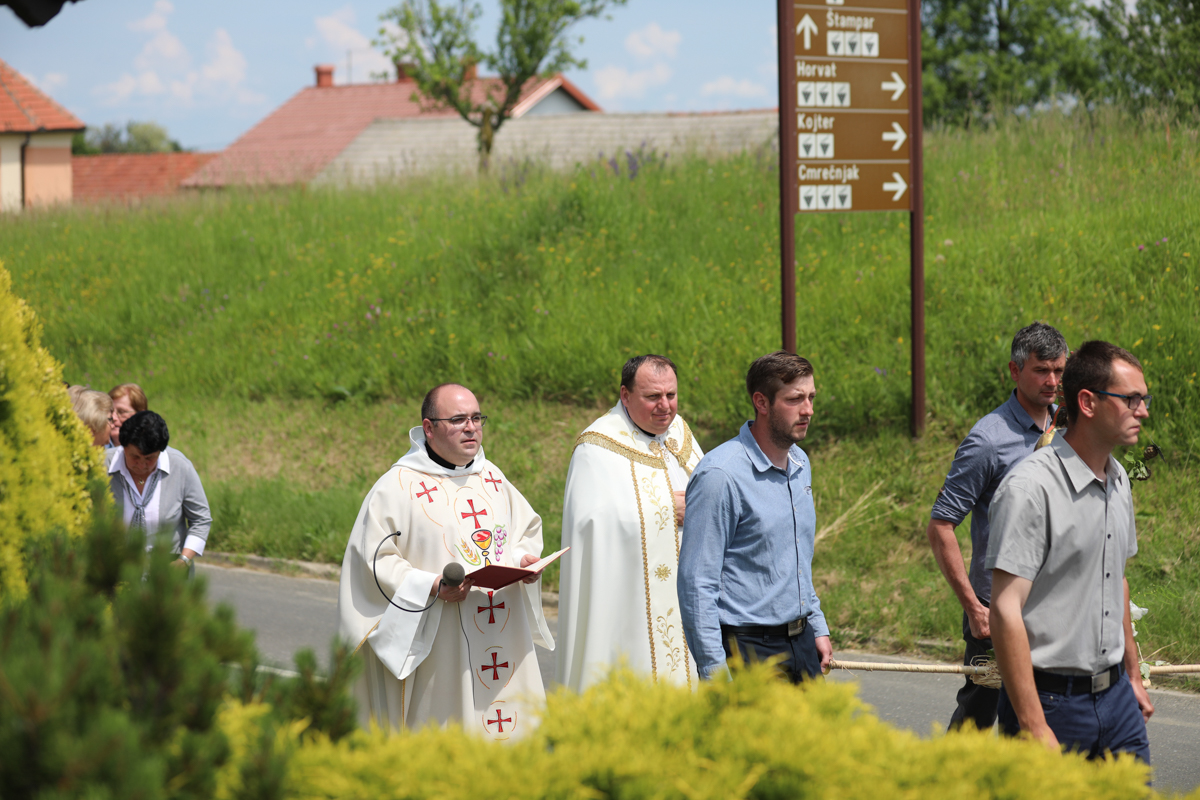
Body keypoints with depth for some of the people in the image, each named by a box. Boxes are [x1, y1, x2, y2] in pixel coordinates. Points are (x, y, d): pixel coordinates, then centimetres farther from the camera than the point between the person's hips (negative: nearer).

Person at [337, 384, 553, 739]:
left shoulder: (491, 477, 13)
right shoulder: (397, 487, -6)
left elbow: (527, 527, 25)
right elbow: (372, 559, -10)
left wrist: (525, 558, 2)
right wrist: (431, 587, -21)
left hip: (503, 639, 6)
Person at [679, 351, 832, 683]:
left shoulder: (800, 464, 10)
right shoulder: (719, 475, -16)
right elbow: (696, 583, -17)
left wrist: (817, 627, 18)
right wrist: (715, 672, -19)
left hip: (801, 645, 8)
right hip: (745, 650, -8)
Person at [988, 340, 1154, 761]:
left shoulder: (1119, 481, 10)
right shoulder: (1030, 488, -17)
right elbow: (1005, 611, -21)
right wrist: (1034, 727, -24)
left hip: (1115, 696, 7)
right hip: (1050, 699, -7)